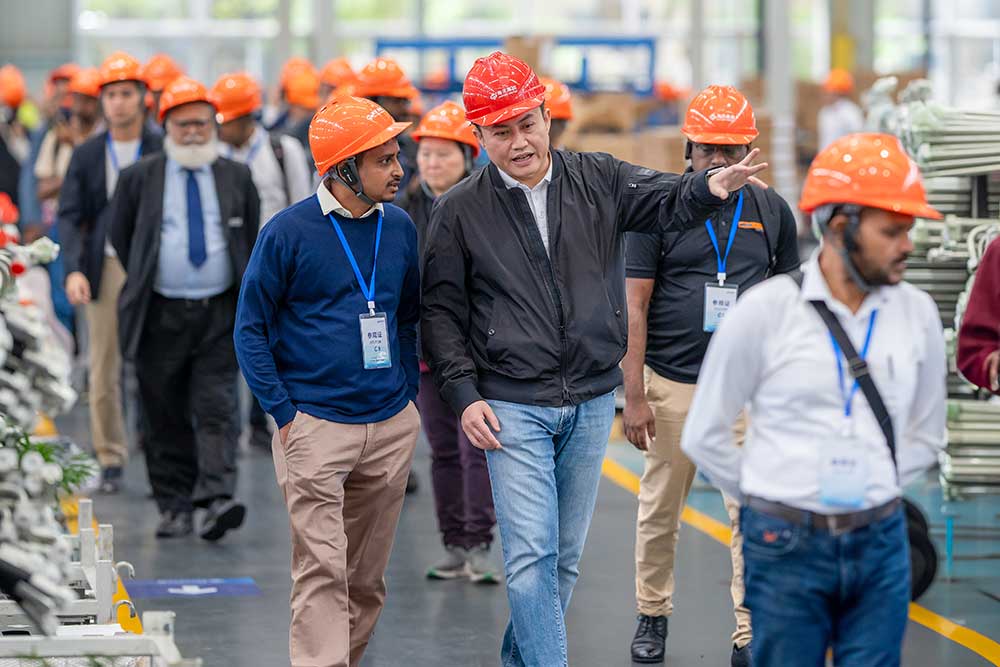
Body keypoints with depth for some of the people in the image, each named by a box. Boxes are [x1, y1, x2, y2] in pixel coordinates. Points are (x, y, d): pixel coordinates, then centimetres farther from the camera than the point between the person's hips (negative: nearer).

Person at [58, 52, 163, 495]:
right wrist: (74, 269, -8)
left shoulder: (163, 152, 0)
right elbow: (70, 216, 5)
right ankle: (110, 460, 12)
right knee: (104, 370, 4)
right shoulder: (87, 155, 7)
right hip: (105, 268, 2)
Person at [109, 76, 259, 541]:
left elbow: (252, 238, 16)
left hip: (220, 311, 0)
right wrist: (143, 282, 11)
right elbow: (120, 236, 13)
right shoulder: (139, 178, 3)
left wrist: (249, 299, 11)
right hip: (162, 315, 0)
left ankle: (217, 500, -18)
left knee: (216, 407, -10)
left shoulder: (237, 178, 6)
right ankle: (174, 507, 13)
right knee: (166, 415, 5)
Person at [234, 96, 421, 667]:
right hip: (315, 426, -5)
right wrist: (285, 413, -8)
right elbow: (252, 329, -3)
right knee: (322, 568, -10)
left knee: (368, 576, 11)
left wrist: (409, 396, 12)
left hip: (392, 427, 5)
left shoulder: (399, 228, 7)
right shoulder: (289, 232, -8)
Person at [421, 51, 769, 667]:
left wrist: (709, 188, -38)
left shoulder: (600, 181, 1)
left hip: (592, 404, 3)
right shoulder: (460, 211, -2)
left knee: (566, 557, 14)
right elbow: (442, 311, 2)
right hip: (512, 408, -3)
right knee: (532, 557, -9)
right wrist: (464, 395, -7)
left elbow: (666, 200, -15)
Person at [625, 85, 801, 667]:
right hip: (672, 384, -1)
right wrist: (634, 396, -9)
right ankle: (653, 615, 27)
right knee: (661, 509, 10)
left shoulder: (772, 211, 6)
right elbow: (634, 307, -3)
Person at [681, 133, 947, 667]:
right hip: (787, 548, -3)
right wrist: (770, 501, 4)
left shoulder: (917, 313, 3)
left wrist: (876, 492, 8)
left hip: (881, 544, 3)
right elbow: (704, 436, 1)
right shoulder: (765, 311, -7)